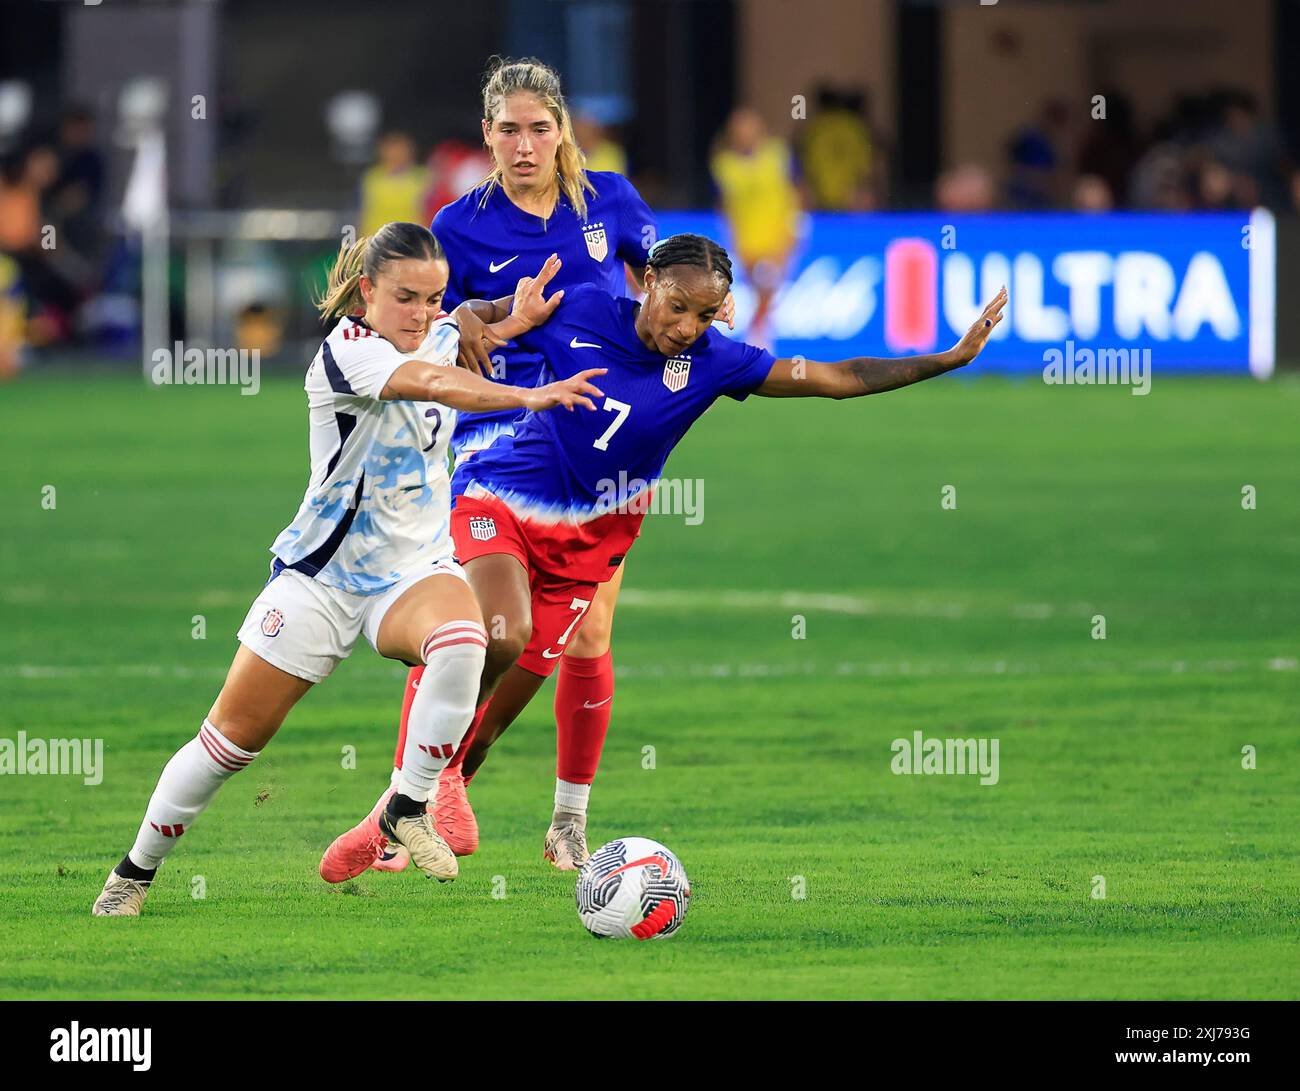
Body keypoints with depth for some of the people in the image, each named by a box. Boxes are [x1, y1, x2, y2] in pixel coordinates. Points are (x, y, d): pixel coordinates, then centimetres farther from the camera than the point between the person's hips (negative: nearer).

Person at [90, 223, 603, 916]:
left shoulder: (441, 335, 2)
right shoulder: (345, 352, -21)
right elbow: (434, 383, -40)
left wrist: (517, 321, 15)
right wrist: (530, 397, -53)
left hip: (415, 568, 4)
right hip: (321, 574, -4)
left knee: (461, 642, -32)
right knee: (234, 736, 0)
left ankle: (409, 808, -15)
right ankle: (135, 871, 20)